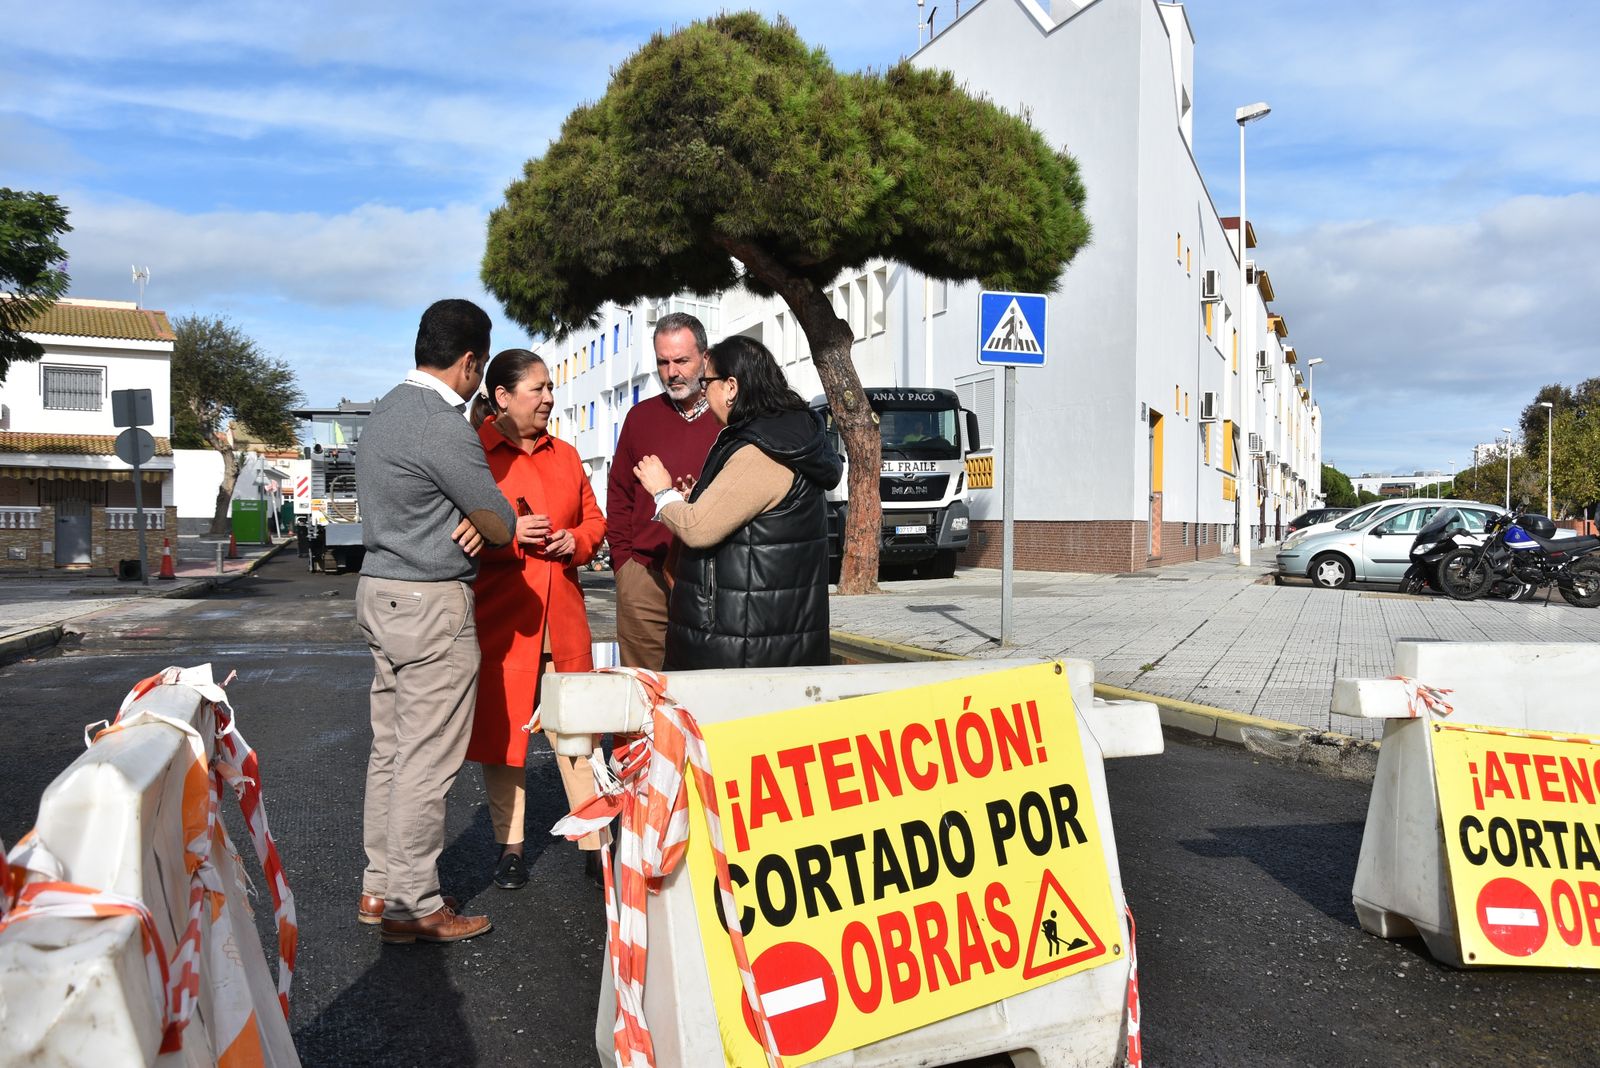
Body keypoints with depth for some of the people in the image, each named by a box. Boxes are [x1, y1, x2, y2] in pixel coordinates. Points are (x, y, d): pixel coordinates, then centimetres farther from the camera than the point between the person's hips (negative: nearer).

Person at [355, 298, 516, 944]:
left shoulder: (387, 409, 12)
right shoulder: (445, 428, -19)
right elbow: (502, 527, -11)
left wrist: (468, 521, -2)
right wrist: (483, 524, 12)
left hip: (379, 592, 10)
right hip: (431, 605, -10)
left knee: (391, 748, 15)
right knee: (426, 762, -1)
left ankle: (380, 887, 25)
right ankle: (414, 906, 8)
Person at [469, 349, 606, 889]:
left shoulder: (565, 455, 16)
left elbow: (594, 519, 20)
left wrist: (577, 540, -1)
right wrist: (507, 534, -19)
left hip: (564, 616, 4)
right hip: (499, 617, -4)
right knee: (502, 729, 4)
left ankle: (596, 843, 14)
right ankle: (510, 846, 18)